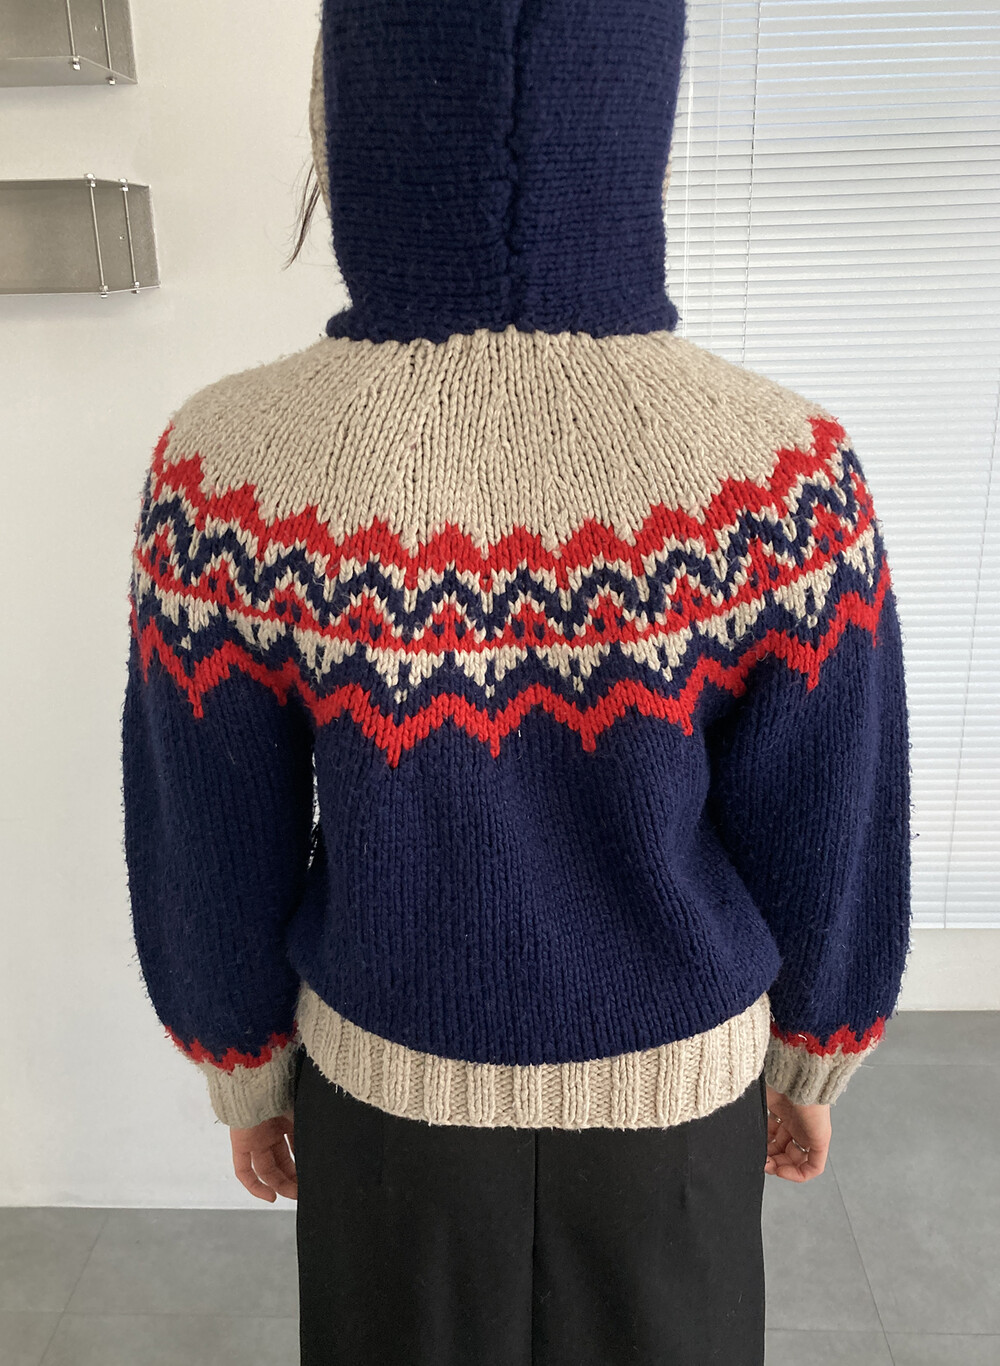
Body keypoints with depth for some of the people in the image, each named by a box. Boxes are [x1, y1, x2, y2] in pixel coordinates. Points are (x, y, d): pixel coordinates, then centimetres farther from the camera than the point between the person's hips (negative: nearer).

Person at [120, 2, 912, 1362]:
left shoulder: (229, 473, -26)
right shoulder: (784, 474, -27)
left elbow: (210, 865, -14)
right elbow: (830, 859, -14)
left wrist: (247, 1082, 6)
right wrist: (810, 1069, 7)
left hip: (389, 1080, 1)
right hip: (671, 1087, 0)